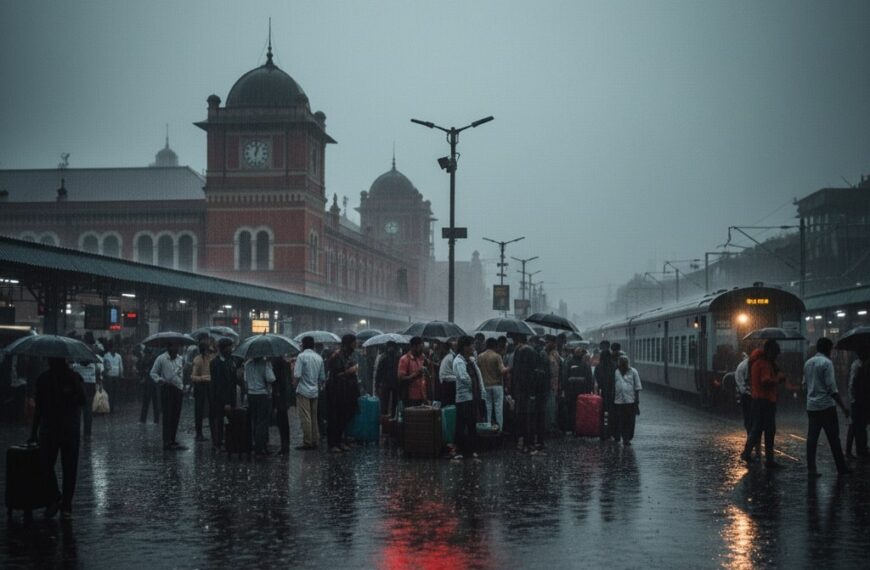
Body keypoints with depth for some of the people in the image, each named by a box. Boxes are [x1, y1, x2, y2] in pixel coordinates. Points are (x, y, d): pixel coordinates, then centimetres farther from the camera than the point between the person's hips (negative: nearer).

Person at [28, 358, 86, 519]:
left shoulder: (74, 378, -1)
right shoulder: (43, 379, 7)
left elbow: (82, 402, -13)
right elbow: (39, 407, 14)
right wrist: (34, 431, 14)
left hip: (70, 430, -2)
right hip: (48, 429, 2)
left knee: (69, 468, 1)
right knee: (45, 464, -9)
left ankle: (66, 505, 10)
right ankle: (55, 497, 12)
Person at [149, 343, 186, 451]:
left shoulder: (180, 359, 11)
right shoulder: (161, 359, -4)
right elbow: (153, 373, -2)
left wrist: (182, 386, 7)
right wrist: (160, 380, -18)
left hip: (178, 389, 5)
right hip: (167, 389, -5)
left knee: (176, 416, 7)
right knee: (167, 416, -7)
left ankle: (172, 440, 15)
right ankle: (167, 442, -6)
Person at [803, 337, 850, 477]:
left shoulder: (808, 363, 11)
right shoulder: (826, 363, -10)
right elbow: (832, 387, -14)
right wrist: (843, 406, -11)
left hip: (811, 406, 6)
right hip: (826, 406, -6)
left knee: (812, 438, 4)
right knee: (834, 438, 3)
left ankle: (811, 469, 1)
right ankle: (841, 468, 9)